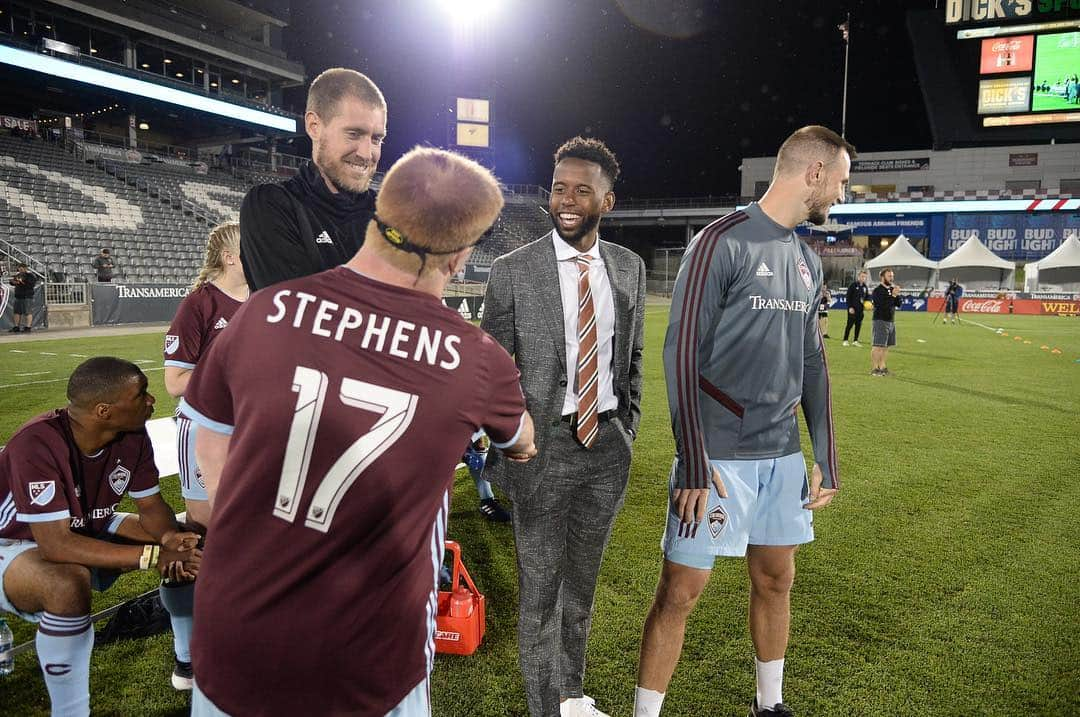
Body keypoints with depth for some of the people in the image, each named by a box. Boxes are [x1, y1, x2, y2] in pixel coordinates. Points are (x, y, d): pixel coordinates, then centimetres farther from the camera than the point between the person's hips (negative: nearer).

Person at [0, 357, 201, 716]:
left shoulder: (132, 436, -16)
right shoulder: (37, 445, -35)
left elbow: (150, 505, -6)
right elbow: (56, 545, -39)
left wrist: (170, 537, -29)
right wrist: (152, 556, -41)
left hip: (88, 532, 7)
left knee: (188, 542, -7)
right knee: (69, 583, -39)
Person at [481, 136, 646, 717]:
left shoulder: (629, 268, 4)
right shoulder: (513, 271, -8)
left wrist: (627, 426, 8)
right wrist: (498, 452, -4)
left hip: (608, 447, 4)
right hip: (543, 446, -4)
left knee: (581, 583, 19)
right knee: (539, 589, 7)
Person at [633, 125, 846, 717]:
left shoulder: (807, 261, 12)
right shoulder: (722, 242, -11)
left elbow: (813, 366, 16)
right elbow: (681, 354, -14)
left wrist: (826, 460, 14)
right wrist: (694, 464, -16)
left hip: (783, 456, 7)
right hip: (719, 457, -7)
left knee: (775, 581, 17)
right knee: (681, 591, 0)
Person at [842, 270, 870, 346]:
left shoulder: (865, 287, 11)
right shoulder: (853, 285, -4)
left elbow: (867, 298, 19)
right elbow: (848, 297, -7)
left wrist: (865, 308, 5)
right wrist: (850, 307, -14)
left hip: (861, 310, 5)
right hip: (853, 309, -5)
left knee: (858, 325, 6)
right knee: (850, 324, -5)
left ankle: (856, 340, 13)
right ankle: (845, 340, 1)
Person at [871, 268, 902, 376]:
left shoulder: (892, 289, 14)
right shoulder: (878, 290, -8)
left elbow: (899, 304, 9)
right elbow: (881, 304, -20)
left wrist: (897, 295, -7)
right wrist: (892, 295, -21)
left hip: (891, 321, 8)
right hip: (880, 321, -8)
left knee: (886, 346, 11)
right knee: (878, 346, -9)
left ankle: (882, 367, 18)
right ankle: (874, 369, -6)